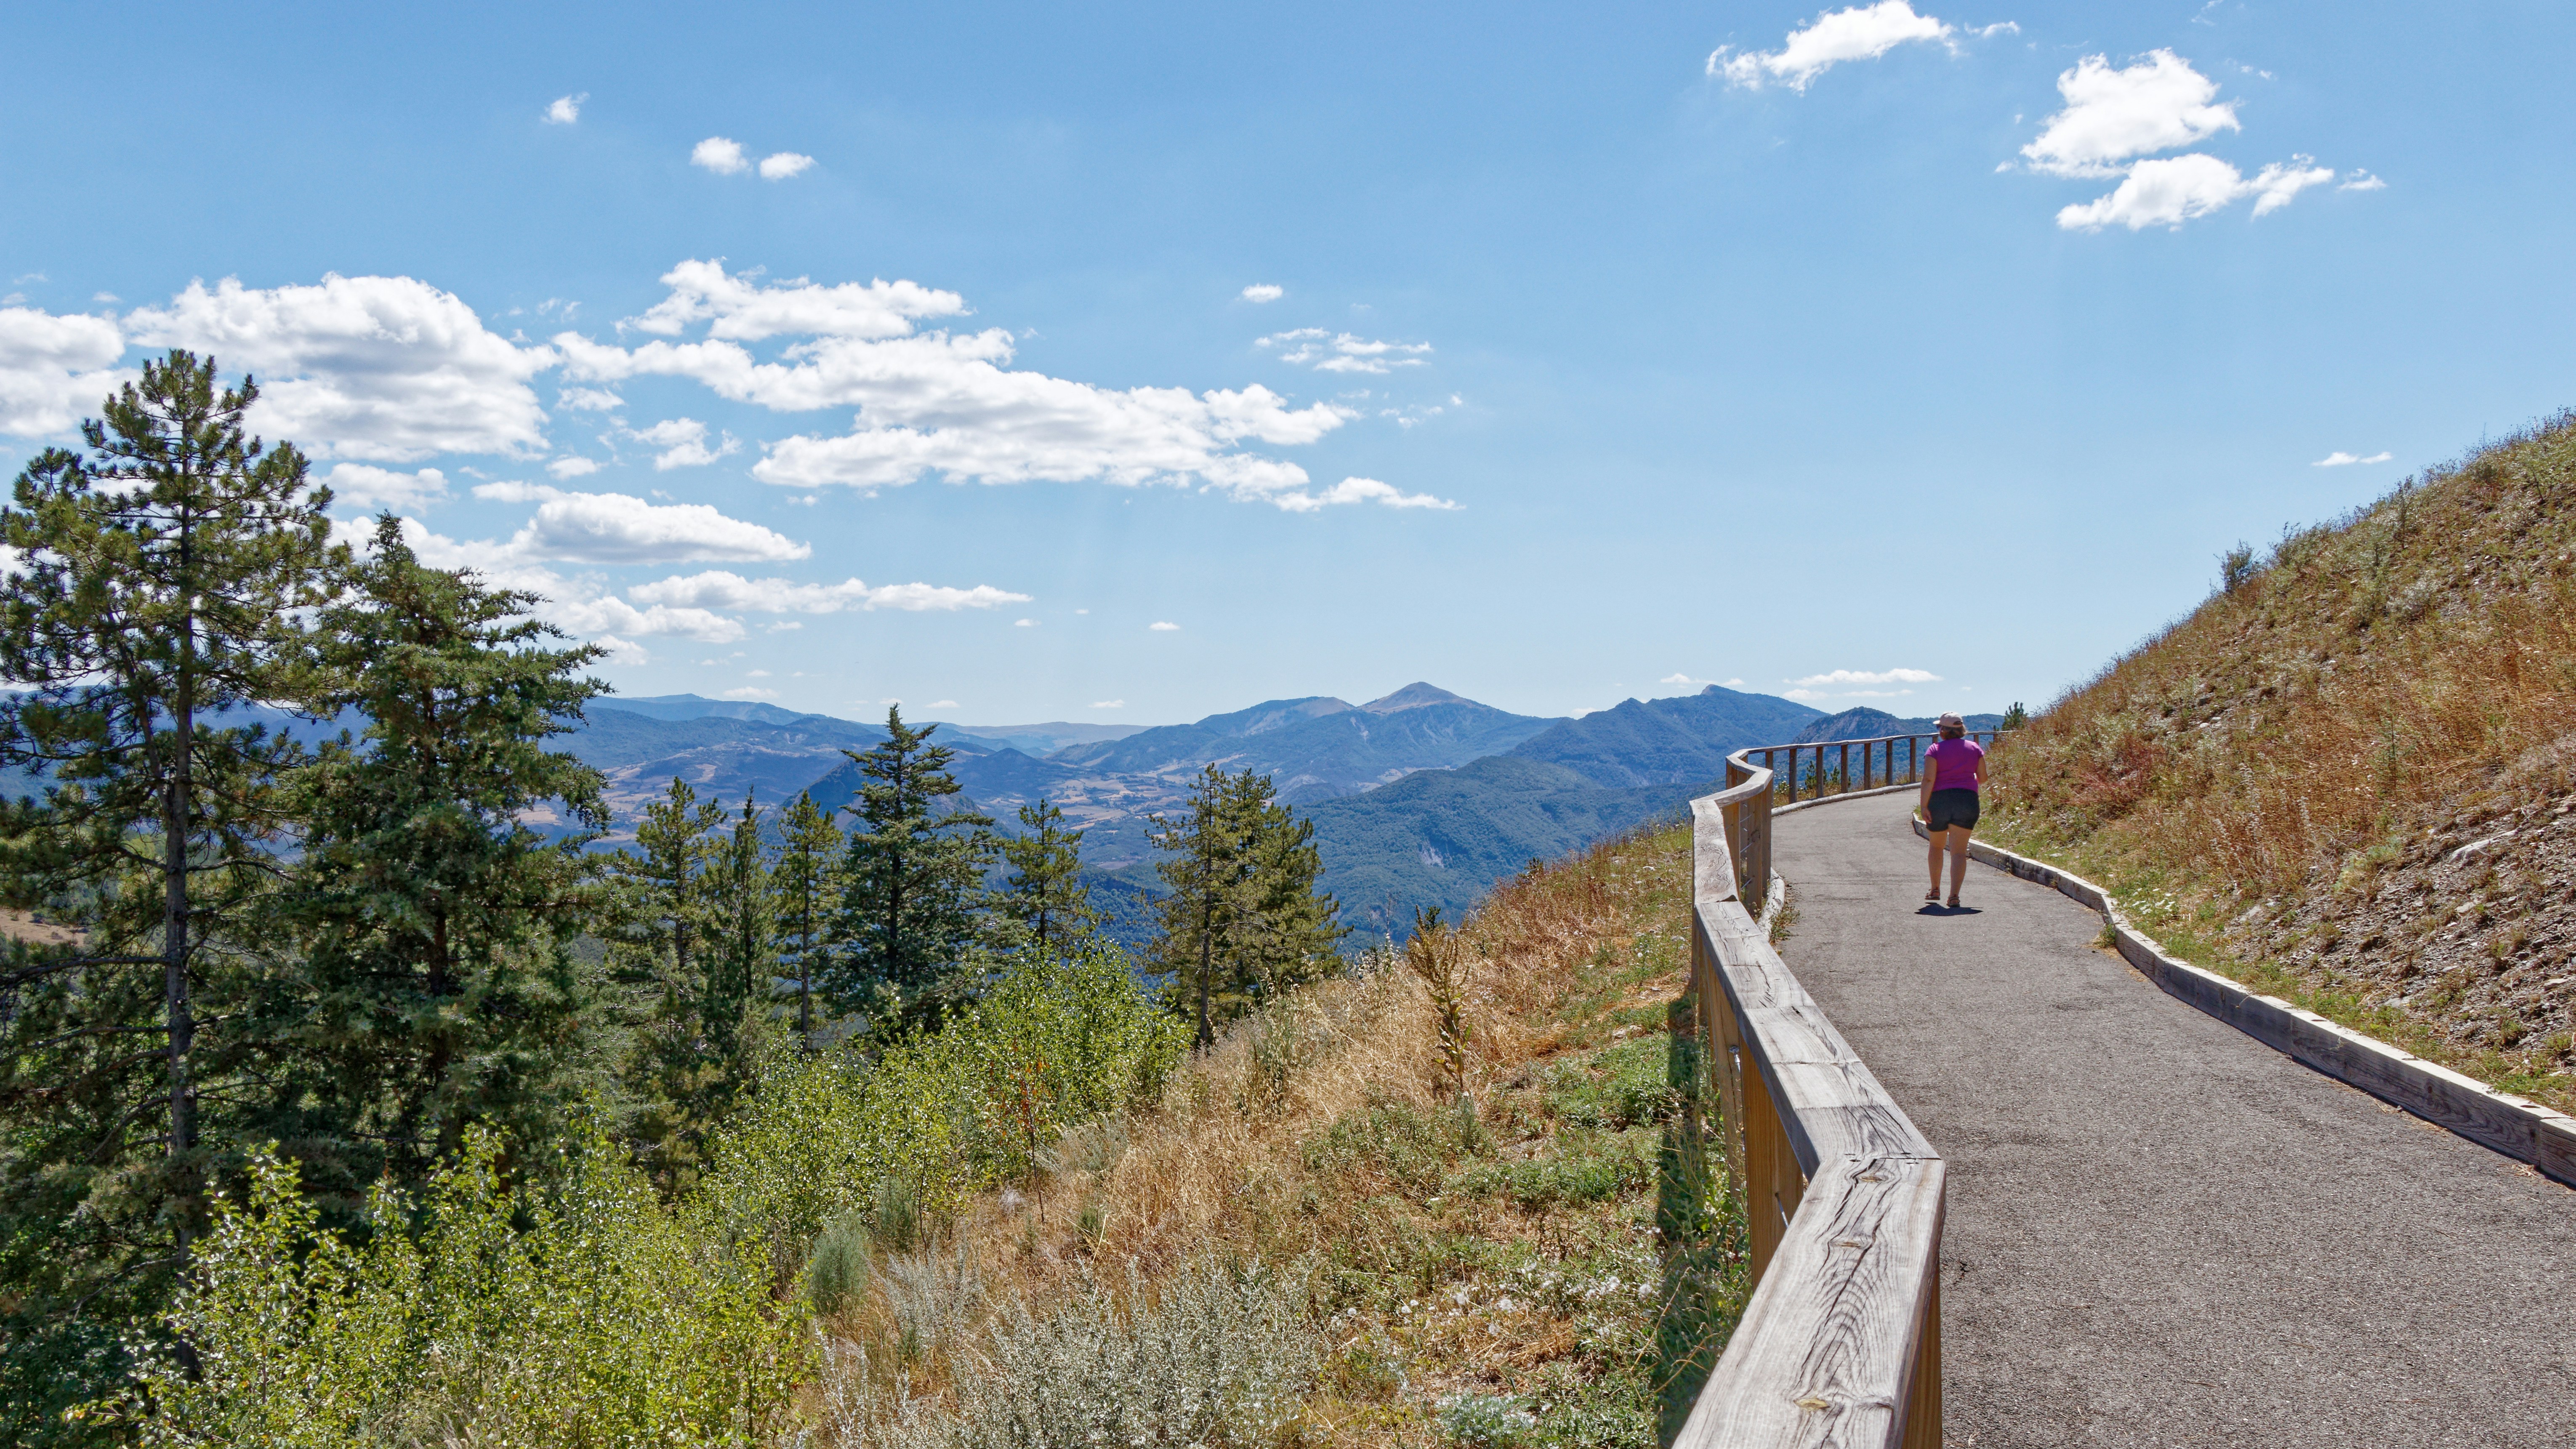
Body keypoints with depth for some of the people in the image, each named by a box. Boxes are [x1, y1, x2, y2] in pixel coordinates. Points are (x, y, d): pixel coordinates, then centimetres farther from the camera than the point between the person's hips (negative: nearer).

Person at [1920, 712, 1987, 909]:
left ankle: (1935, 890, 30)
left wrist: (1924, 806, -13)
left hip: (1939, 800, -1)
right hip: (1967, 800, 1)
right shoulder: (1974, 748, 7)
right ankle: (1954, 895, -18)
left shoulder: (1935, 750, -2)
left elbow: (1929, 779, -12)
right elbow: (1983, 778, 9)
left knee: (1936, 846, 21)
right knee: (1959, 852, -4)